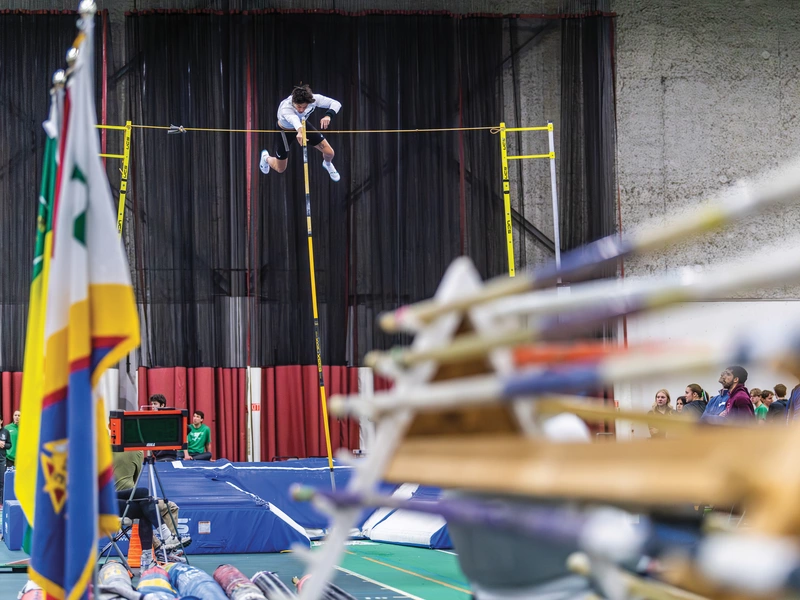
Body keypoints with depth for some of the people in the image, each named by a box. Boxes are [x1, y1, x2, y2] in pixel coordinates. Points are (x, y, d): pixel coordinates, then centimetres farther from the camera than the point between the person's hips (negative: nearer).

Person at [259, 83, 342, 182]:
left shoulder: (313, 99, -35)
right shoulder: (285, 108, -46)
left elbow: (336, 104, -32)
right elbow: (293, 119, -68)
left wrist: (328, 116, -54)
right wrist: (299, 131, -91)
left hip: (302, 125, 3)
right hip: (285, 130, -3)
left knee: (329, 153, -2)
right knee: (280, 169, 7)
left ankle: (327, 164, 40)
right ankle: (266, 158, 46)